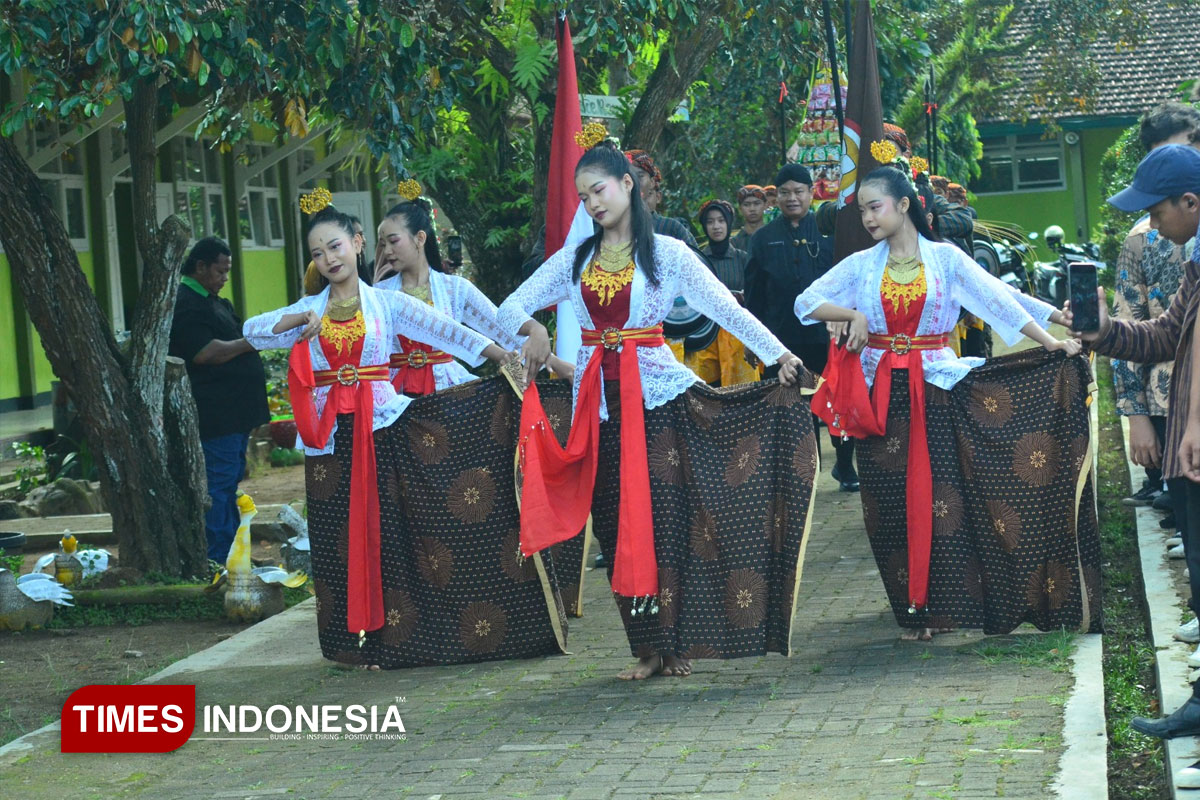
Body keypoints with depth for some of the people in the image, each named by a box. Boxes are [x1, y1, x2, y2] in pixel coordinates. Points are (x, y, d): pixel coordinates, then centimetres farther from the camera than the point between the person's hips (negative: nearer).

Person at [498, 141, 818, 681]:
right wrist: (533, 329, -15)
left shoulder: (666, 253, 0)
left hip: (655, 392, -4)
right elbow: (511, 307, 9)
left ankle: (676, 642, -1)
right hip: (598, 398, 4)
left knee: (665, 517, -8)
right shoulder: (575, 258, 11)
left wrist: (778, 354, -19)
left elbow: (727, 308, -7)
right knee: (618, 523, 3)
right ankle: (649, 646, 8)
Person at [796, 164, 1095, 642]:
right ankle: (912, 607, 10)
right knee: (891, 503, 2)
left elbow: (998, 300, -3)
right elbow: (805, 303, 3)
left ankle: (943, 603, 2)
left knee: (939, 496, -6)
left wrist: (1050, 342, -9)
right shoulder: (861, 265, 6)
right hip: (881, 395, 2)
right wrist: (853, 314, -11)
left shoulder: (945, 258, 1)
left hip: (935, 390, -2)